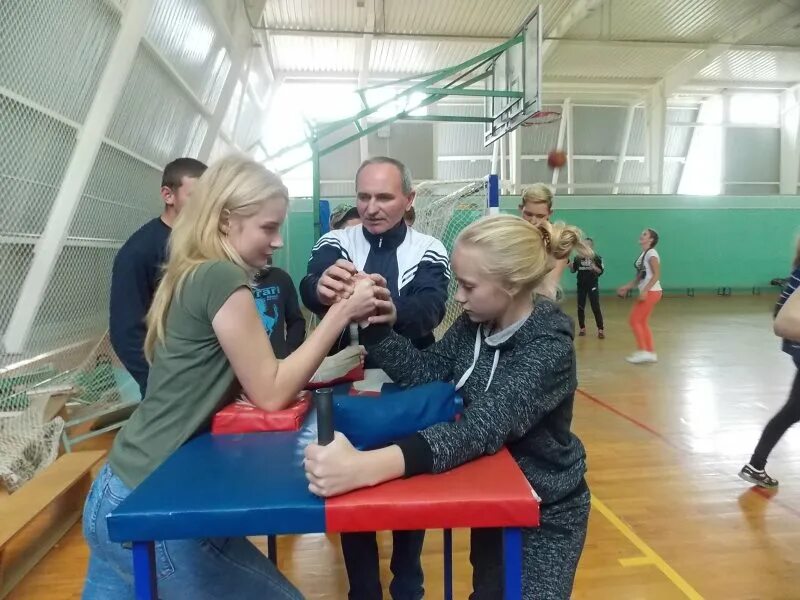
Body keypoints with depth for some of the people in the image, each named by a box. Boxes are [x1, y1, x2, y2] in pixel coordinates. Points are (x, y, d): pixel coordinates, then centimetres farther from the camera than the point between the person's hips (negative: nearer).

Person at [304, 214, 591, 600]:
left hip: (544, 513, -6)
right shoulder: (476, 323, -10)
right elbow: (423, 371, -4)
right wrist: (376, 327, -24)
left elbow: (483, 427, -44)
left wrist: (366, 467, -57)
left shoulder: (549, 348, -31)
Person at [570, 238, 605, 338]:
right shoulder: (578, 258, 3)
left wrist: (594, 267, -26)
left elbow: (600, 271, -8)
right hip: (581, 285, 3)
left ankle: (600, 330, 0)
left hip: (593, 285, -3)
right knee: (580, 307, 7)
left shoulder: (596, 257, -5)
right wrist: (570, 265, -13)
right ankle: (582, 328, 19)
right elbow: (573, 270, 6)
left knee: (596, 307, -4)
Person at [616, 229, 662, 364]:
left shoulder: (651, 253, -12)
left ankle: (643, 351, -2)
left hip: (651, 292, -9)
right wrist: (626, 287, 15)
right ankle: (651, 353, 15)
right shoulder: (643, 254, 15)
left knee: (634, 320, -7)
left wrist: (645, 290, -27)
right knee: (642, 322, 11)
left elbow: (657, 275, -21)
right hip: (648, 292, 9)